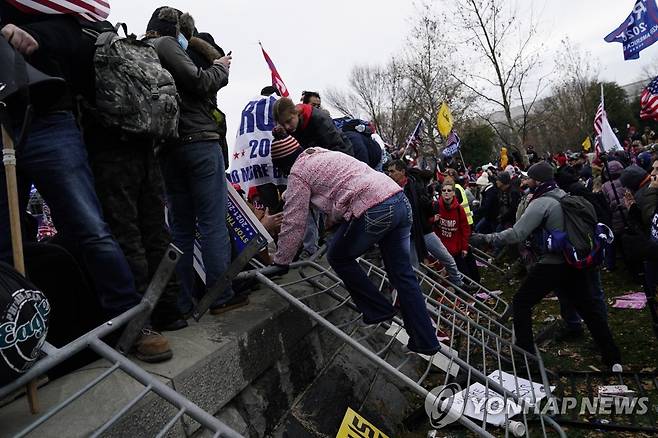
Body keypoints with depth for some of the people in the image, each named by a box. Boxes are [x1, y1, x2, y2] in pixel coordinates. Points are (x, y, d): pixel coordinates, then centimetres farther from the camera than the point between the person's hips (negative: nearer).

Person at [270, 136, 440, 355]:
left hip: (373, 211, -9)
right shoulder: (323, 153, 29)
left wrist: (281, 262, 13)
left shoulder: (298, 173, 4)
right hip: (401, 201, 9)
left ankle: (379, 310, 20)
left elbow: (294, 224, 2)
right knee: (402, 272, 14)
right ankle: (426, 341, 19)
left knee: (339, 257, 15)